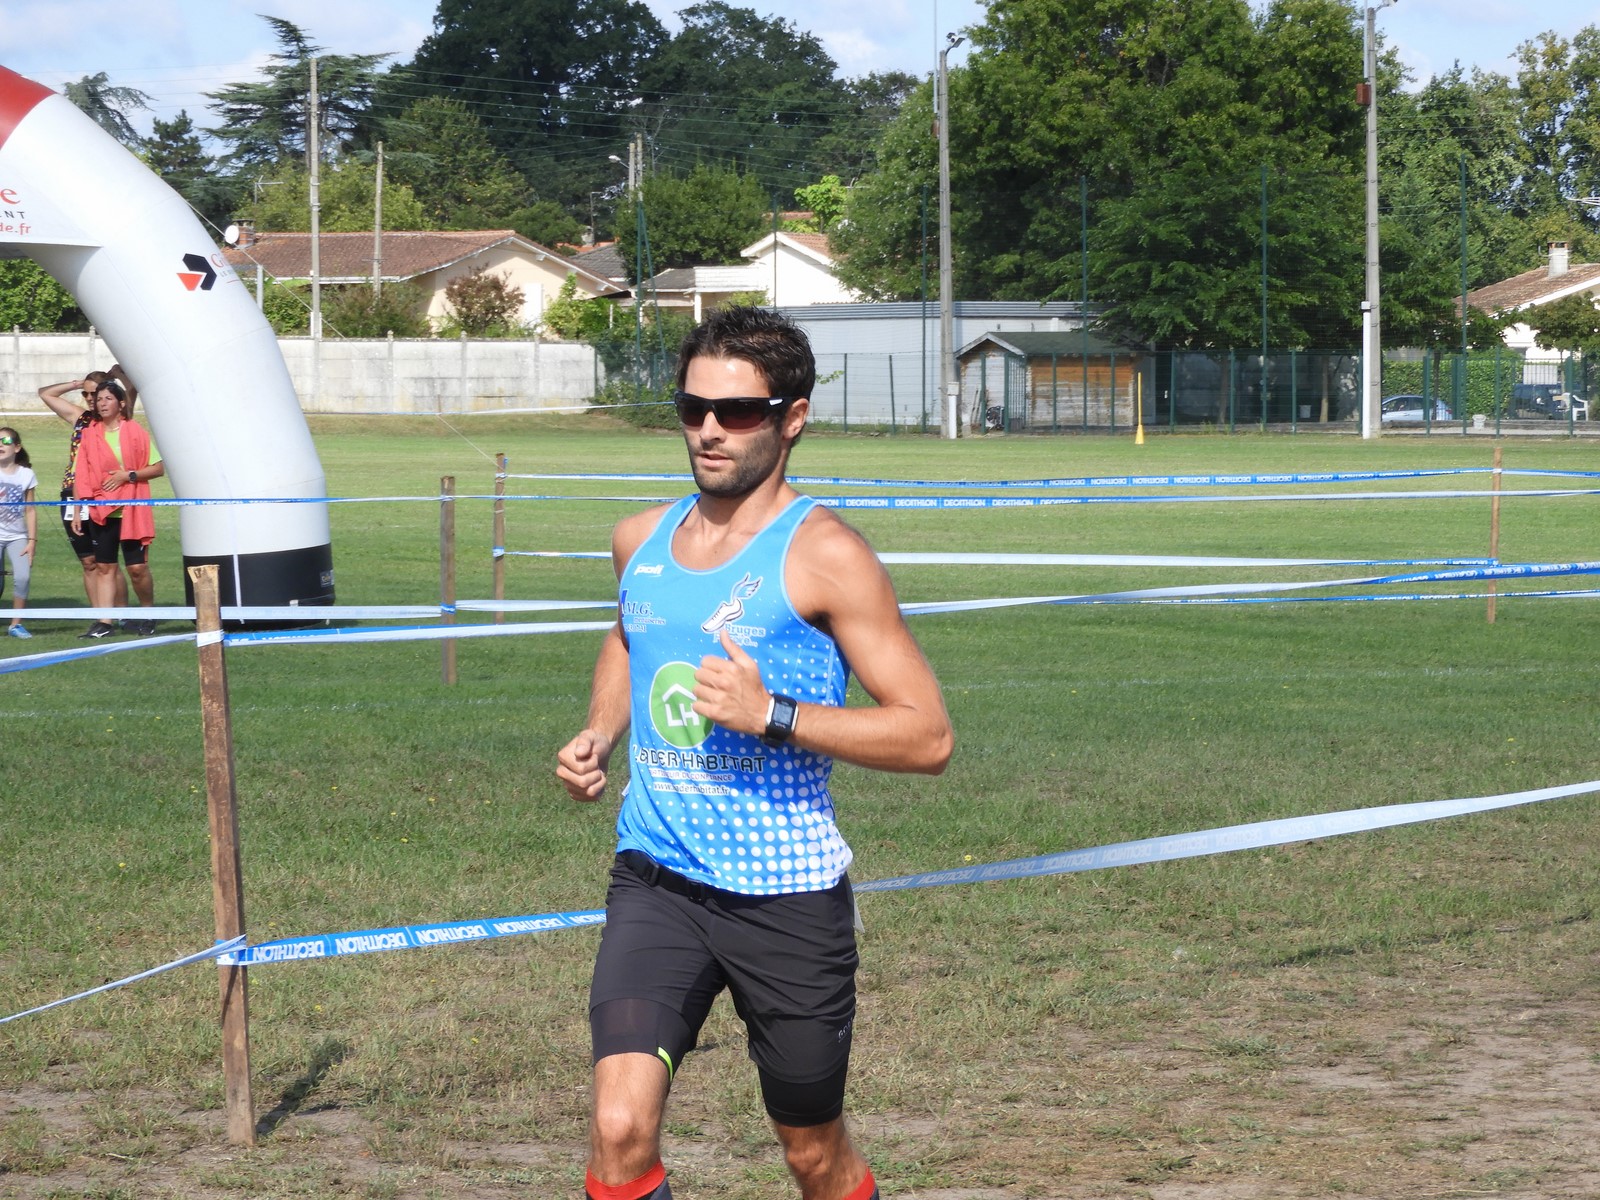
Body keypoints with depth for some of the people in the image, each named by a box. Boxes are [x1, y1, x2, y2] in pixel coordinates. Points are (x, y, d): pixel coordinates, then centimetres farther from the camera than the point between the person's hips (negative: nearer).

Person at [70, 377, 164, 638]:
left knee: (137, 567, -6)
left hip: (132, 511, -3)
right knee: (104, 567, 2)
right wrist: (77, 511, 3)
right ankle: (104, 623, 1)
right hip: (100, 511, 3)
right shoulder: (89, 435, 7)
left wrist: (129, 475, -14)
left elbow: (159, 468, -2)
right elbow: (81, 477, 8)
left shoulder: (135, 432, -1)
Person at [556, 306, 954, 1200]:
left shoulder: (823, 554, -10)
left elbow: (928, 736, -13)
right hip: (657, 882, 4)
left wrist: (772, 715, -23)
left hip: (786, 893, -3)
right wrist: (599, 737, 12)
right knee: (621, 1128, -17)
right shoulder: (642, 539, 8)